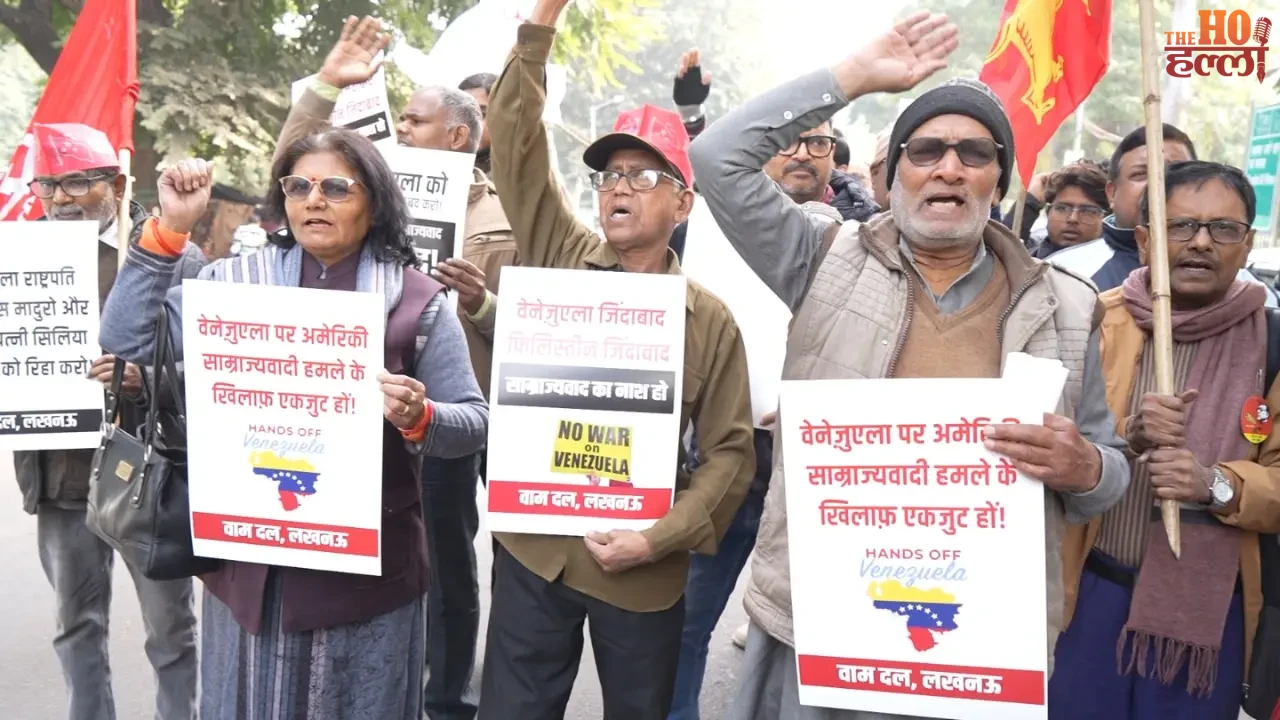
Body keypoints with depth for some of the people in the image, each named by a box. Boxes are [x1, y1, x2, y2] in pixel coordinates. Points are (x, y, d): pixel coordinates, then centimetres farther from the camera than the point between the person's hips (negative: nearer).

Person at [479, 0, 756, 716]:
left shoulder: (709, 319, -3)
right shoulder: (562, 260, 0)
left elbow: (731, 451, -4)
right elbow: (516, 143, -8)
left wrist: (658, 540, -14)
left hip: (642, 573, -1)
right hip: (534, 551, 1)